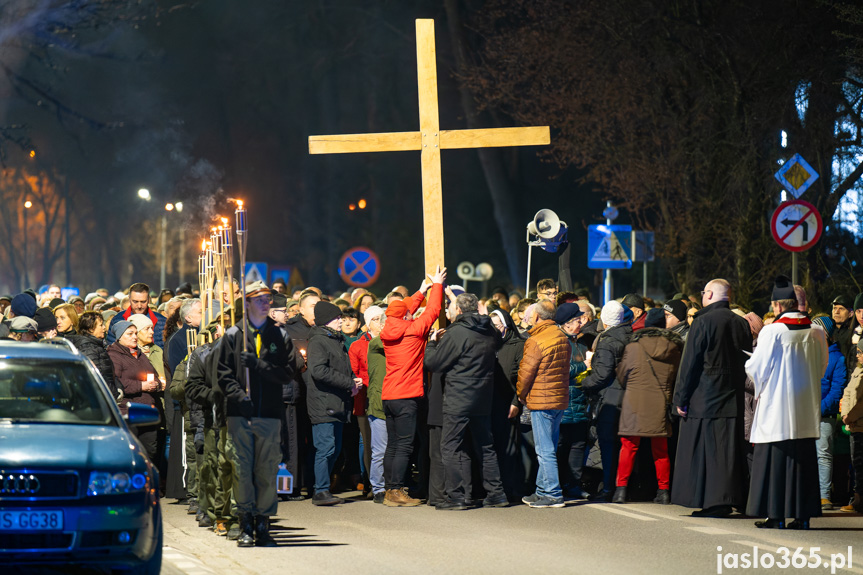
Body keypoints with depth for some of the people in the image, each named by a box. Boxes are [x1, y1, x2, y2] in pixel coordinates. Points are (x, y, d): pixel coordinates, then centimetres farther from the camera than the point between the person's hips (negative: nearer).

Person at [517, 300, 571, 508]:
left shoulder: (536, 341, -14)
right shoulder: (563, 339, 10)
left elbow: (526, 372, -11)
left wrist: (521, 395, 7)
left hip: (541, 401, -8)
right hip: (560, 399, 8)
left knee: (545, 450, -6)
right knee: (548, 449, 14)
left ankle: (553, 494, -7)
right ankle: (542, 490, 20)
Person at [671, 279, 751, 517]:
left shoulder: (704, 321, -10)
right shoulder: (742, 324, 8)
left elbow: (690, 363, -10)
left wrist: (681, 398, -6)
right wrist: (736, 387, 17)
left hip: (704, 398, -6)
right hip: (733, 399, 6)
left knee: (702, 450, 0)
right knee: (728, 451, 7)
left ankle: (708, 502, -3)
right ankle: (726, 501, 7)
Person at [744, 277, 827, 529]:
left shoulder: (772, 331, -13)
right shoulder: (817, 332, 2)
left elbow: (757, 368, -8)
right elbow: (822, 366, 14)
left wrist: (749, 364, 14)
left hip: (777, 404, -5)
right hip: (806, 406, 5)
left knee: (775, 456, 0)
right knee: (804, 457, 8)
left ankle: (776, 514, -1)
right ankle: (803, 515, 8)